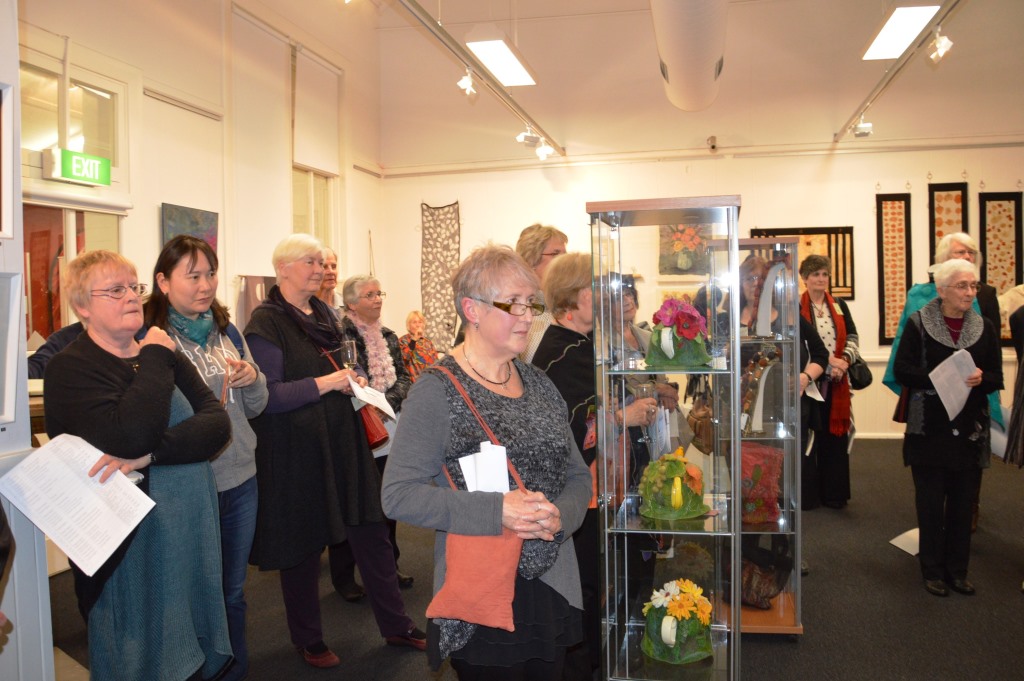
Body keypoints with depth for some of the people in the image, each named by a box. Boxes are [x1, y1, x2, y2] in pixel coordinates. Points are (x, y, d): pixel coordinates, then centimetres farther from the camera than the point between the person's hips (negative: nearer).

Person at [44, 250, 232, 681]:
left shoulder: (166, 358, 9)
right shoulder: (70, 369, -9)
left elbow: (218, 423, -6)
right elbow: (131, 436, -27)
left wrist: (151, 452, -23)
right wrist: (154, 359, -14)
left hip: (193, 537, 6)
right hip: (132, 550, -5)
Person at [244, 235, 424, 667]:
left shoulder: (323, 313, 11)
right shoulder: (266, 322, -11)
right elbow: (267, 396, -18)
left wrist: (353, 381, 4)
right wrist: (325, 383, -23)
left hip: (342, 441, 7)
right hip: (296, 450, -7)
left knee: (371, 532, 10)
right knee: (304, 544, 8)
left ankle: (396, 626, 25)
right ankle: (308, 639, 28)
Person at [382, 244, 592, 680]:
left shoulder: (539, 385, 8)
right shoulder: (437, 391, -11)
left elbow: (578, 475, 12)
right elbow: (398, 495, -17)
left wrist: (561, 514, -10)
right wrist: (496, 512, -25)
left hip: (553, 591, 6)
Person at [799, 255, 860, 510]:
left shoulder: (840, 305, 12)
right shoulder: (796, 307, -1)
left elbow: (853, 338, 6)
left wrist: (843, 361, -13)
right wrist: (827, 360, -18)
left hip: (837, 382, 4)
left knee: (835, 436, 7)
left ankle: (834, 493, 18)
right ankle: (807, 495, 10)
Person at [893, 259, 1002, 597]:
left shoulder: (984, 328, 6)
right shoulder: (919, 323, -4)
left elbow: (997, 378, 6)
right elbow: (901, 370, -8)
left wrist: (980, 378, -16)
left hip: (970, 429, 3)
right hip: (929, 427, -3)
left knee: (963, 501, 8)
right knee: (931, 500, 3)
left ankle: (957, 569, 21)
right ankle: (932, 570, 16)